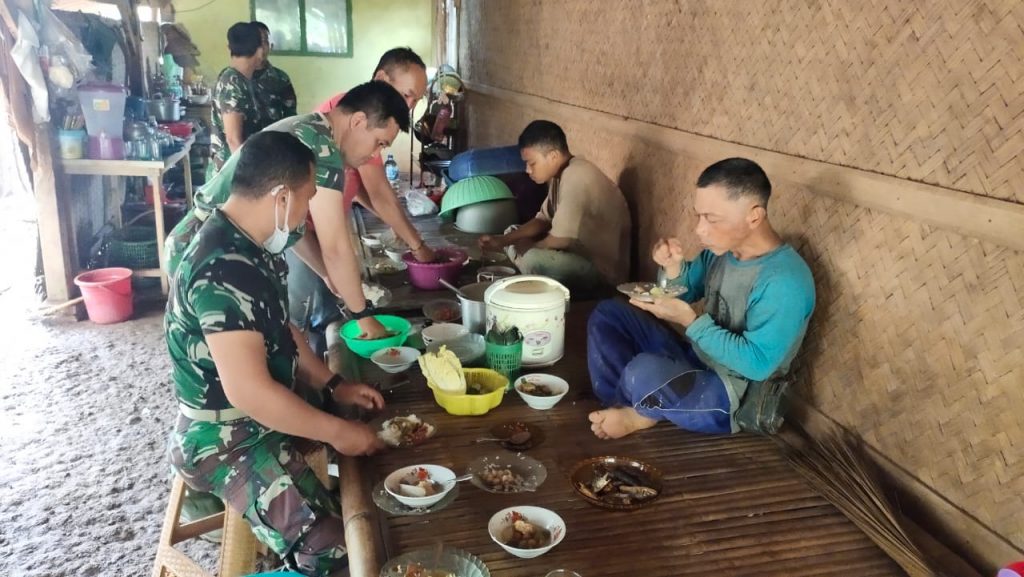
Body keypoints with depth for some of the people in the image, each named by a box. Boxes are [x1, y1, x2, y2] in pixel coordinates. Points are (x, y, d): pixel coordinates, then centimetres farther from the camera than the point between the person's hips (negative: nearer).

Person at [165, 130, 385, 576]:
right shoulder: (224, 271, -30)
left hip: (269, 407, 10)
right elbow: (248, 392, -31)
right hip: (226, 441, -10)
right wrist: (336, 431, -22)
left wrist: (333, 386, 5)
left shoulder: (252, 245, 1)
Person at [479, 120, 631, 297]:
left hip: (604, 271, -10)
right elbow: (544, 220, 12)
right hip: (581, 253, 10)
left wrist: (529, 247, -8)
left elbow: (560, 240, -28)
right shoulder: (561, 173, 3)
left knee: (534, 259, -32)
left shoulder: (575, 178, -27)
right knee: (512, 233, 11)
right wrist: (502, 240, 1)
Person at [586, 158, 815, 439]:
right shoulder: (723, 247, -3)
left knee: (643, 371, -36)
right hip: (696, 359, 9)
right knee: (607, 314, 6)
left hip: (733, 395, -8)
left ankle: (642, 414, -2)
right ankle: (621, 404, -4)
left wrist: (690, 321, -28)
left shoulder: (785, 281, -28)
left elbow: (756, 364, -27)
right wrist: (673, 268, -12)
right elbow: (686, 295, 11)